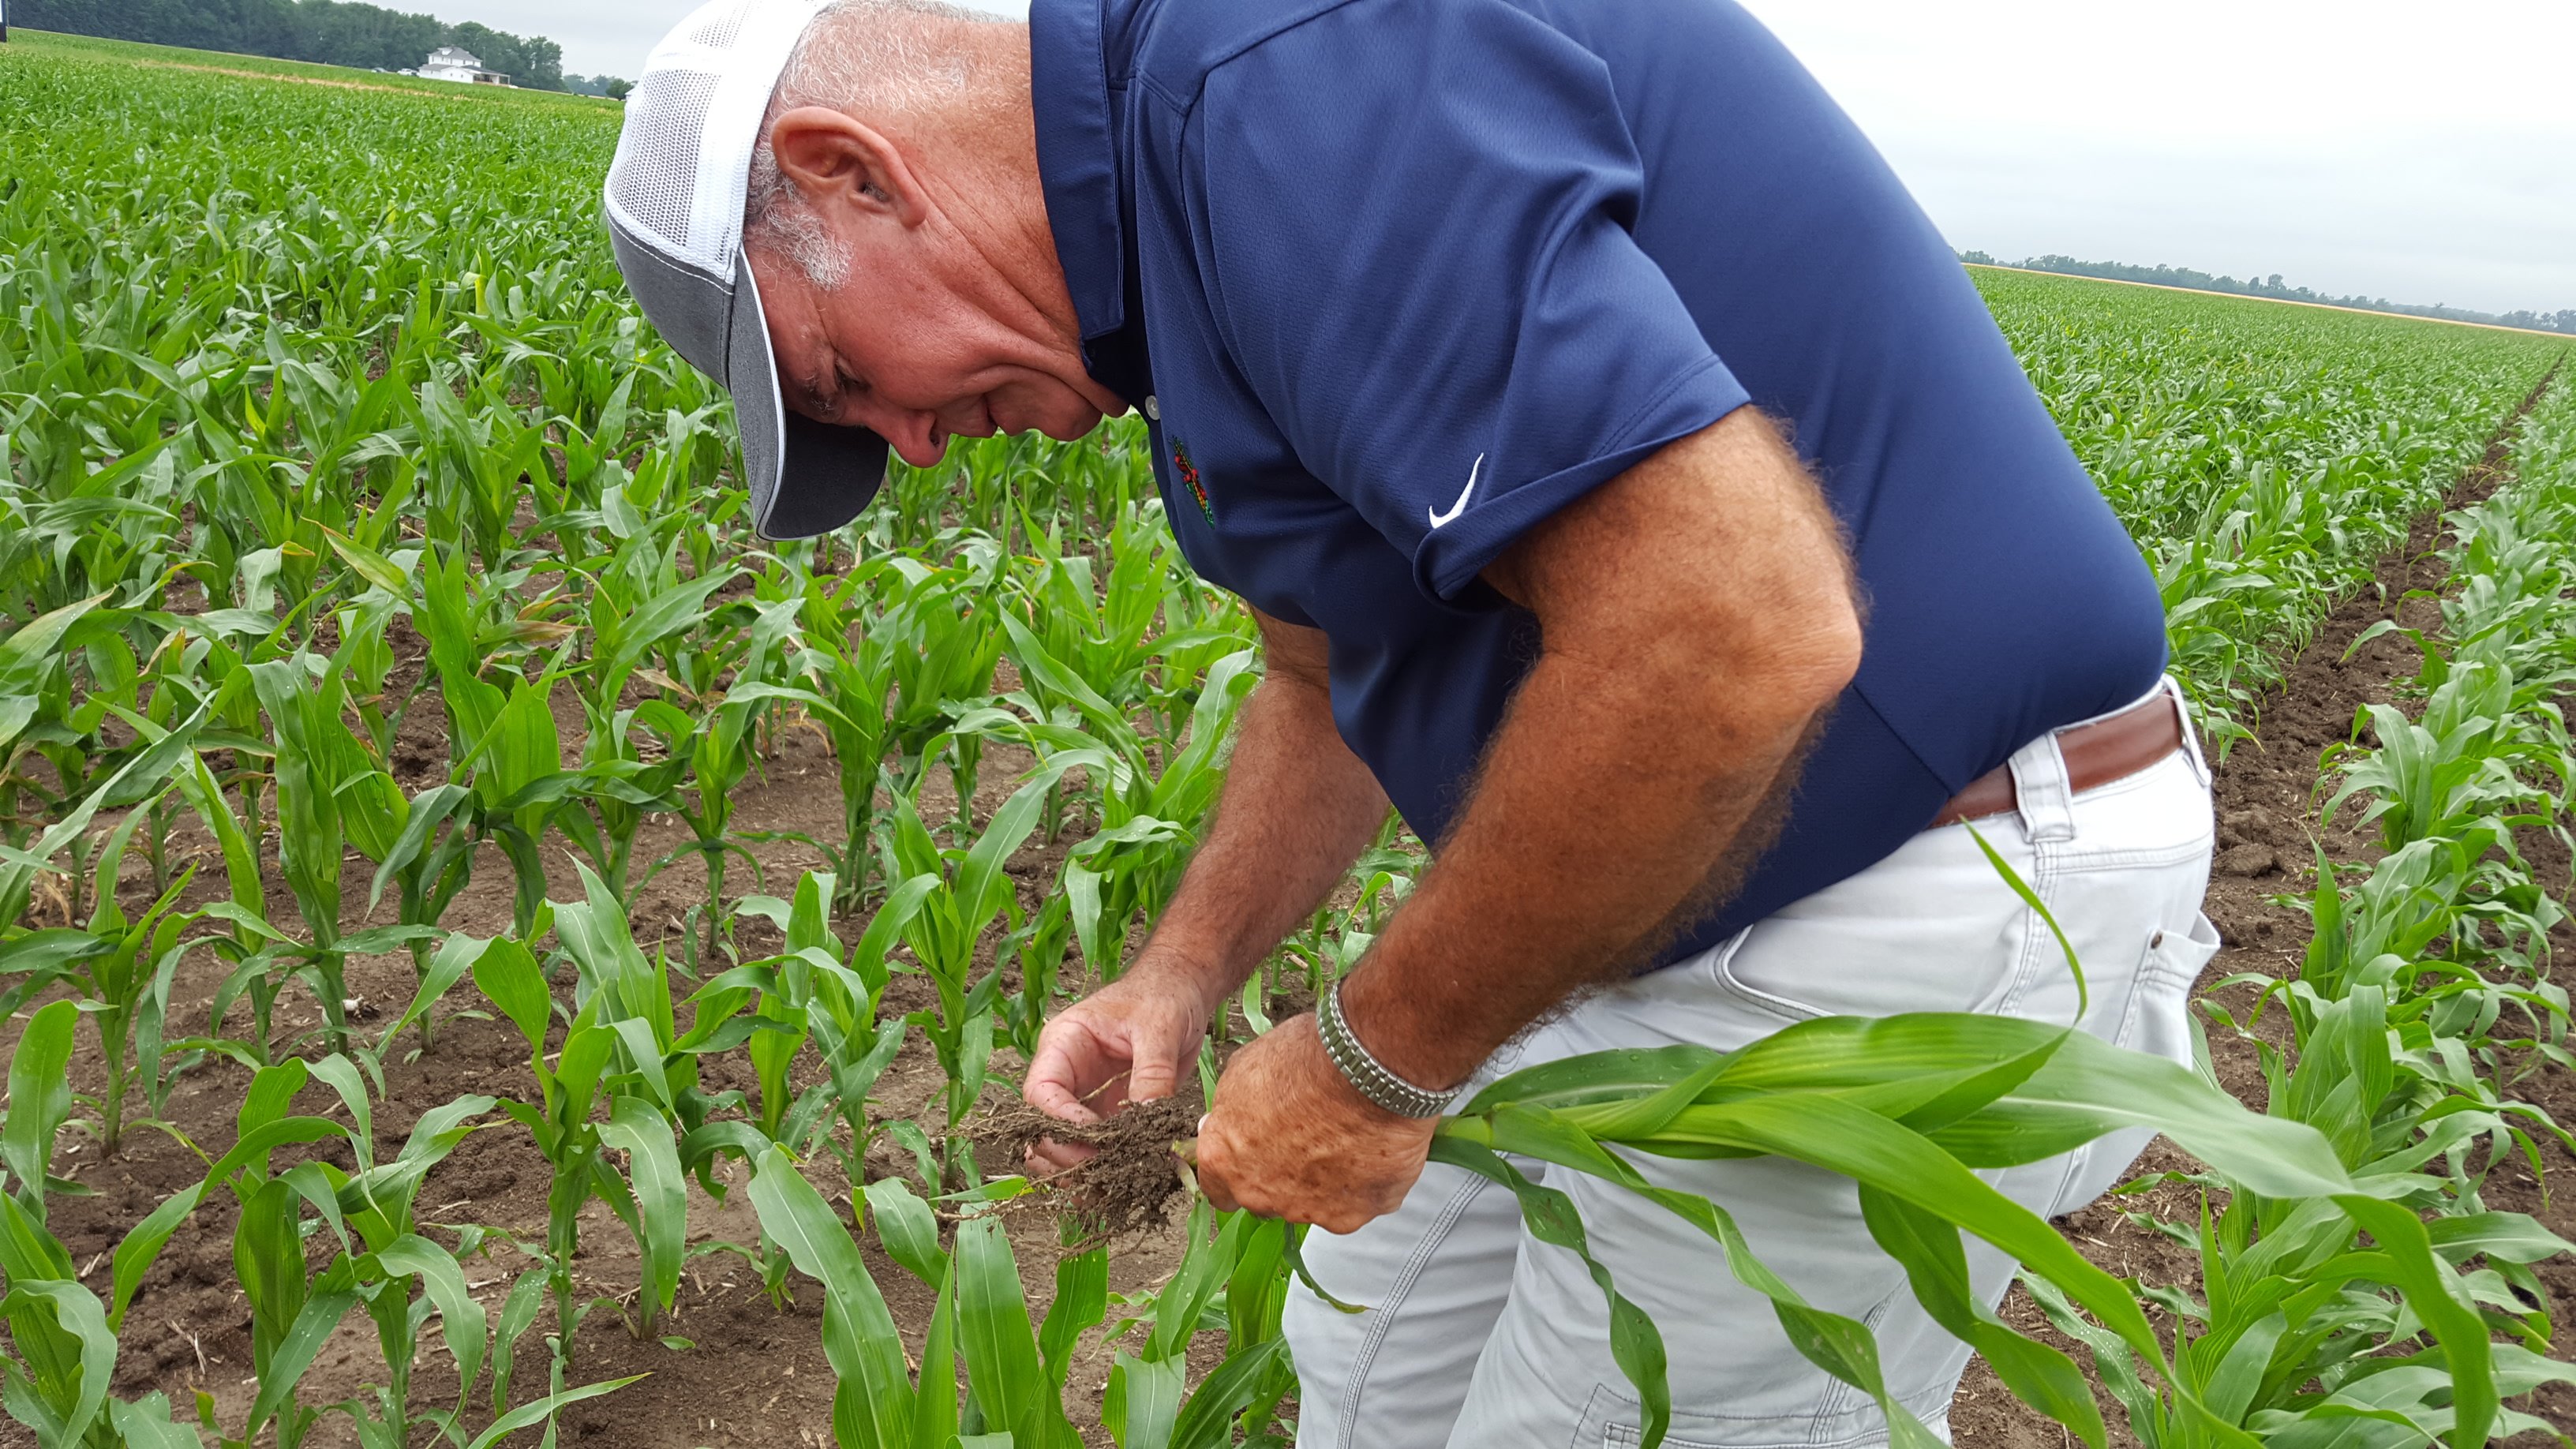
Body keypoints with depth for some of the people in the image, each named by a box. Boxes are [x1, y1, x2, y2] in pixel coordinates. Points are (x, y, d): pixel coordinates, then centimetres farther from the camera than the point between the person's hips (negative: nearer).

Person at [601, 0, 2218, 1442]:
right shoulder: (1182, 155, 10)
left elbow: (1735, 644, -33)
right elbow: (1339, 670, 19)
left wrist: (1372, 1063, -20)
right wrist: (1181, 976, 7)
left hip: (1916, 932, -10)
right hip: (1672, 896, 10)